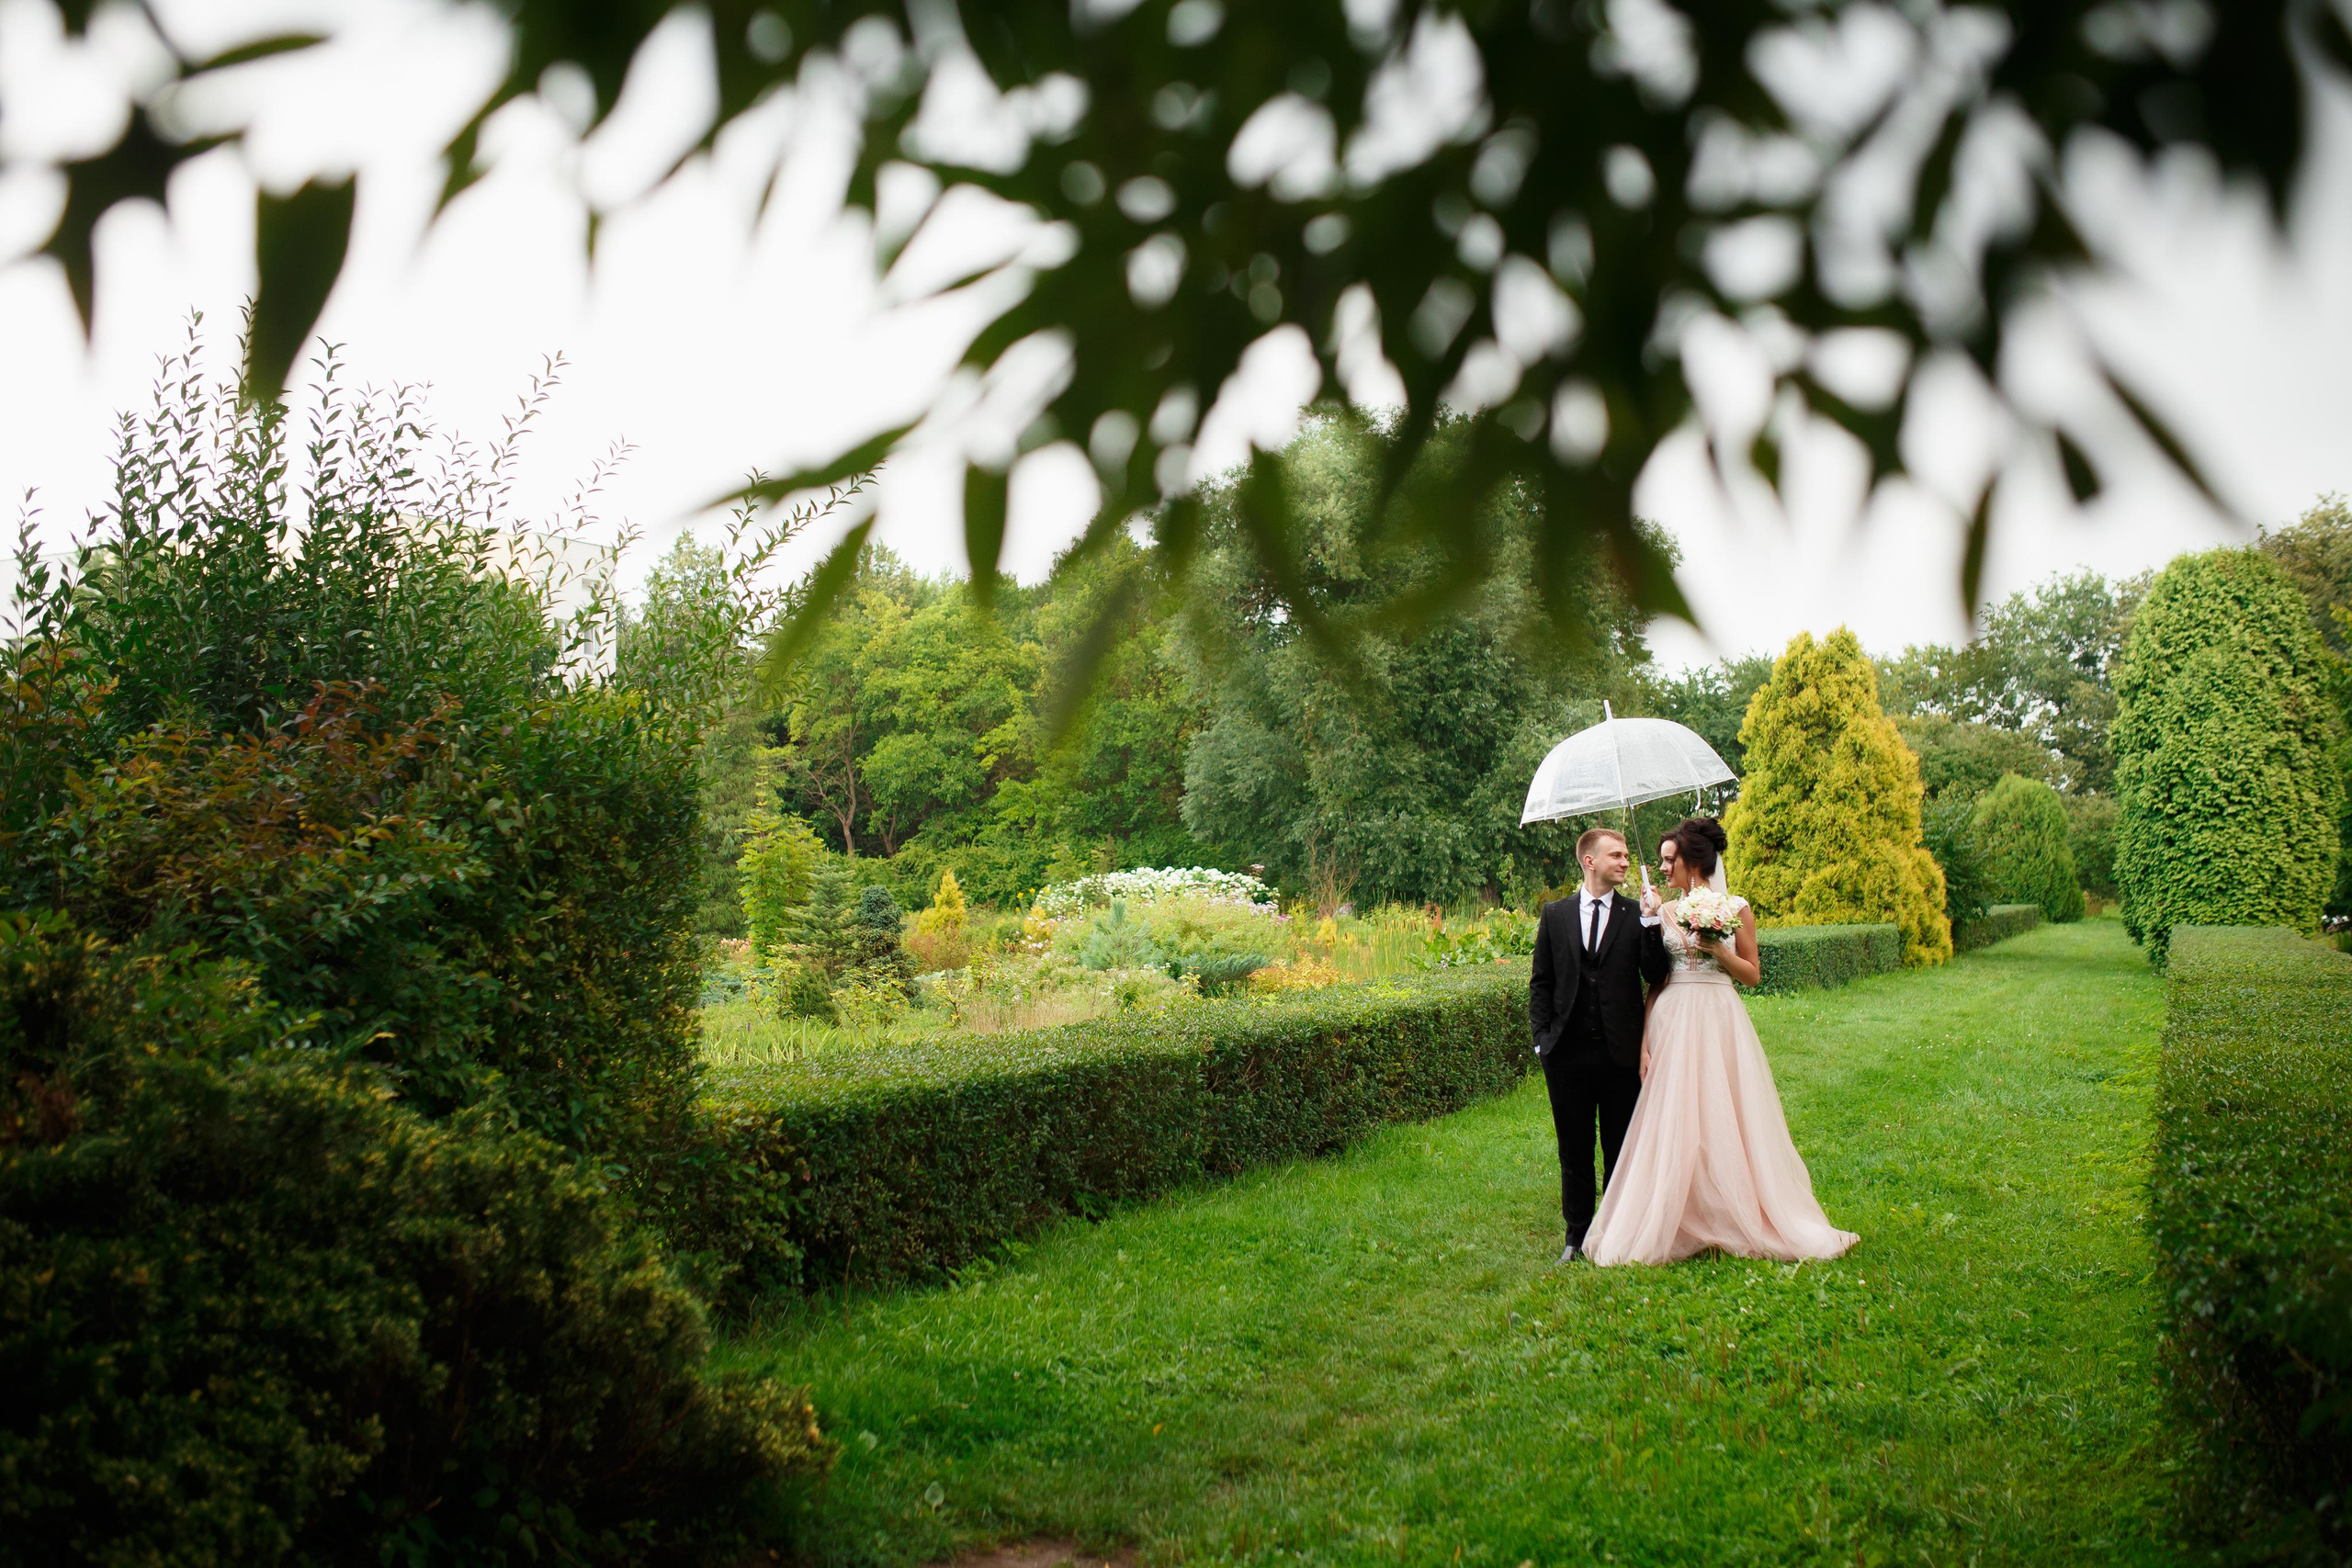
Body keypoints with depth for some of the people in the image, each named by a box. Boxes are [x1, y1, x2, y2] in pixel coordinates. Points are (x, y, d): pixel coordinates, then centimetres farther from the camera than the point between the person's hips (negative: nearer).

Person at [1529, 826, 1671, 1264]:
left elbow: (1656, 977, -10)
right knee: (1574, 1150, 10)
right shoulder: (1556, 915, 7)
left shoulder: (1637, 915, 2)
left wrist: (1650, 923, -18)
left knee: (1620, 1150, 7)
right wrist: (1541, 1036, 1)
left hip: (1620, 1052, -1)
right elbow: (1541, 982, 9)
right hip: (1567, 1052, 1)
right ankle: (1577, 1236, 22)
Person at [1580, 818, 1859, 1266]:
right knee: (1674, 1124, 1)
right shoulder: (1666, 913, 8)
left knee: (1726, 1119, 0)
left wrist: (1718, 950, -12)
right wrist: (1645, 1039, 1)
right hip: (1673, 1021, 2)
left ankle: (1743, 1220, 15)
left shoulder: (1735, 907, 1)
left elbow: (1752, 974, 4)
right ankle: (1674, 1226, 10)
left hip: (1720, 1022, -2)